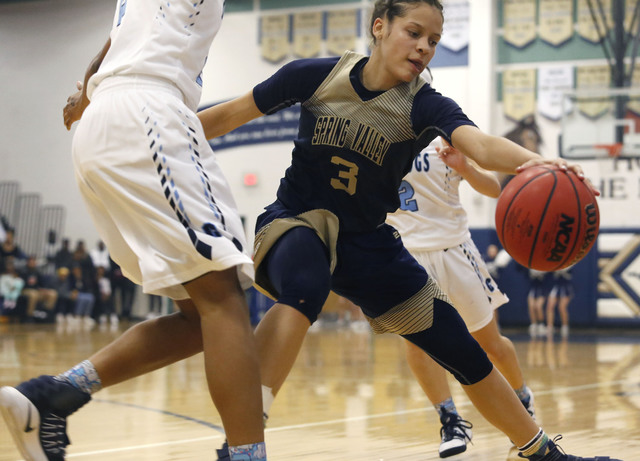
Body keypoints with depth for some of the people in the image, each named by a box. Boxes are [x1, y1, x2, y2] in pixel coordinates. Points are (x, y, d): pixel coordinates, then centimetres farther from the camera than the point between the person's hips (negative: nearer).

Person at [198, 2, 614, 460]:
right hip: (296, 222, -3)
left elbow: (482, 145, -34)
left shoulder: (424, 106, -12)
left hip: (367, 242, 3)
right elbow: (229, 116, -1)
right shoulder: (317, 76, -12)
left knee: (461, 350, 3)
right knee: (305, 288, -40)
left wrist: (534, 160, -55)